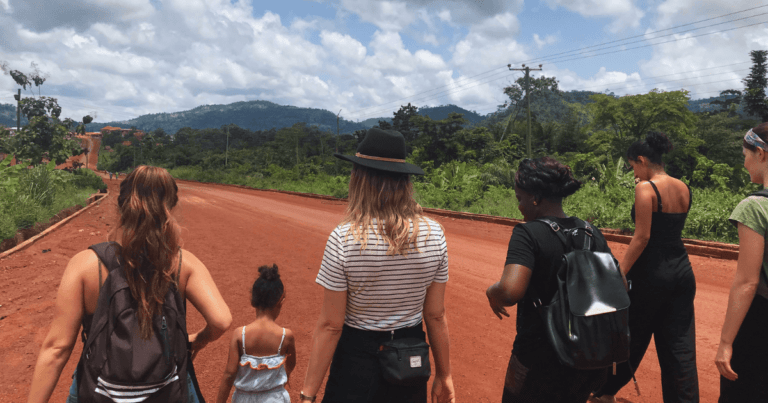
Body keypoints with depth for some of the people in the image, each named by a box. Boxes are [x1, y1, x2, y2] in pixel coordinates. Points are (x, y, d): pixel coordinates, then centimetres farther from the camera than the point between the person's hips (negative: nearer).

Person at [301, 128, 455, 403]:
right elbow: (436, 316, -2)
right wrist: (443, 375, 11)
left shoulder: (343, 239, -20)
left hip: (357, 361, -3)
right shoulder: (434, 235, -9)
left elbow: (330, 326, -16)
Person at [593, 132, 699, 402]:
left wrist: (619, 274, -16)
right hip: (682, 272, 6)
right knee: (680, 348, 10)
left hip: (651, 273, -6)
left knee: (630, 338, 11)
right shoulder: (683, 188, 7)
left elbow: (642, 237, -19)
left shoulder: (645, 188, -13)